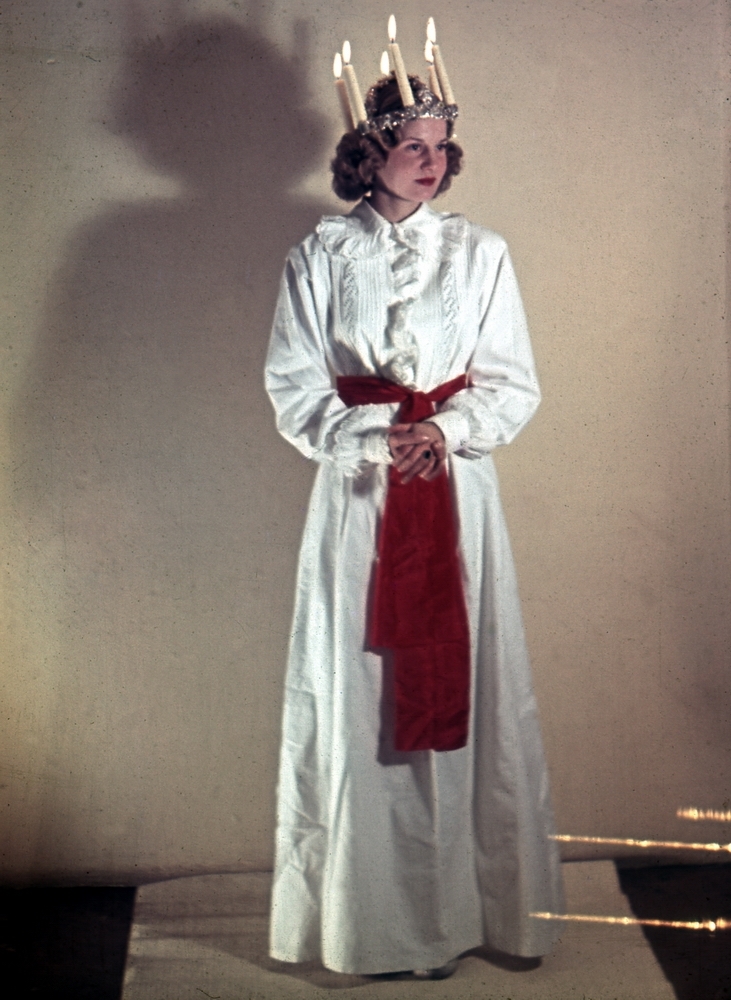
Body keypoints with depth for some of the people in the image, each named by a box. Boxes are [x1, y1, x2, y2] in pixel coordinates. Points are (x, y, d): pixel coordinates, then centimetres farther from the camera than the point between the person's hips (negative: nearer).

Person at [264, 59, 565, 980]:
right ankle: (367, 907, 15)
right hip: (357, 489, -1)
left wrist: (445, 429, -15)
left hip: (456, 486, 1)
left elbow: (513, 384, 3)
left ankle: (471, 898, 17)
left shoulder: (480, 253, 7)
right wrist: (376, 439, -17)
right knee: (354, 689, 1)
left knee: (465, 682, 3)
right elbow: (294, 386, -1)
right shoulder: (320, 257, 4)